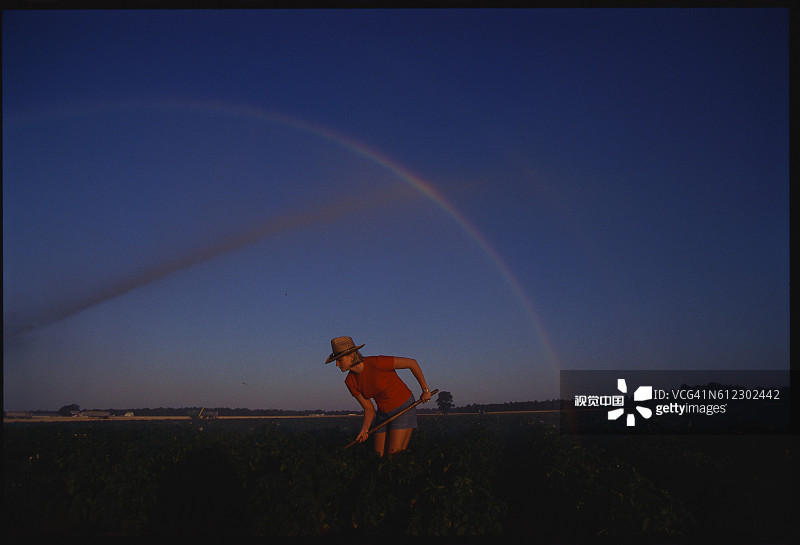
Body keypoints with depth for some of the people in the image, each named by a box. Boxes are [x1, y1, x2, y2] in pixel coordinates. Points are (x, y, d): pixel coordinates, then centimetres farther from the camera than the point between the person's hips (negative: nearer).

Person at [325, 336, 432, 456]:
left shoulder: (376, 363, -26)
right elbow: (369, 409, 0)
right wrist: (365, 429, -19)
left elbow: (412, 363, -17)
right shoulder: (350, 382, -6)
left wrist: (425, 390, -9)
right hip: (383, 414, 6)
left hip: (404, 408, -6)